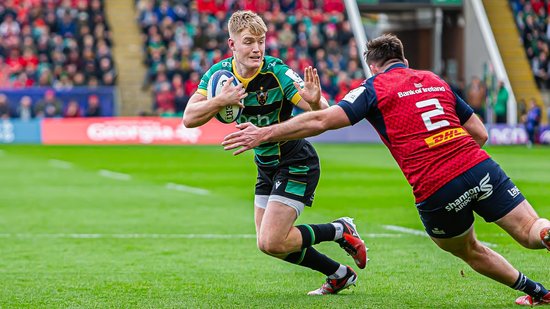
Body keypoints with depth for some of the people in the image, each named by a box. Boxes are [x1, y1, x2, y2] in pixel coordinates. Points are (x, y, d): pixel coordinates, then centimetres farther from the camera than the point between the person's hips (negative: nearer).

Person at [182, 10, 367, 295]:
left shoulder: (277, 73, -25)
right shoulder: (219, 74, -8)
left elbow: (322, 116, -30)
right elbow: (189, 119, -15)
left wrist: (315, 102, -53)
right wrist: (220, 100, -32)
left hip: (296, 164, -7)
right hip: (267, 166, 7)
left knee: (270, 243, -16)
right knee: (271, 242, 12)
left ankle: (340, 231, 5)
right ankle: (339, 275, 29)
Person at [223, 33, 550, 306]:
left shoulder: (375, 87, 7)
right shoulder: (435, 80, 23)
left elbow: (320, 121, -2)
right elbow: (480, 132, 23)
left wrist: (264, 134, 3)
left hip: (435, 190, -3)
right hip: (479, 165, 3)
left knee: (469, 251, 22)